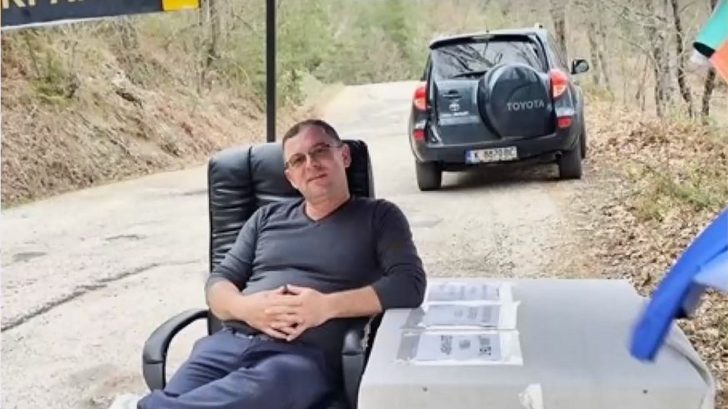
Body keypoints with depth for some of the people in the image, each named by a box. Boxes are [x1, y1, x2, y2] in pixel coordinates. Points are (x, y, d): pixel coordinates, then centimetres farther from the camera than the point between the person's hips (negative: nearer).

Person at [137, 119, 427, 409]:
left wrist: (328, 306, -13)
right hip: (230, 341, 4)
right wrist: (244, 307, -4)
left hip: (305, 354, -3)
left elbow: (410, 284, -1)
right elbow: (219, 281, 21)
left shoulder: (377, 216, 13)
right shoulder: (267, 217, 25)